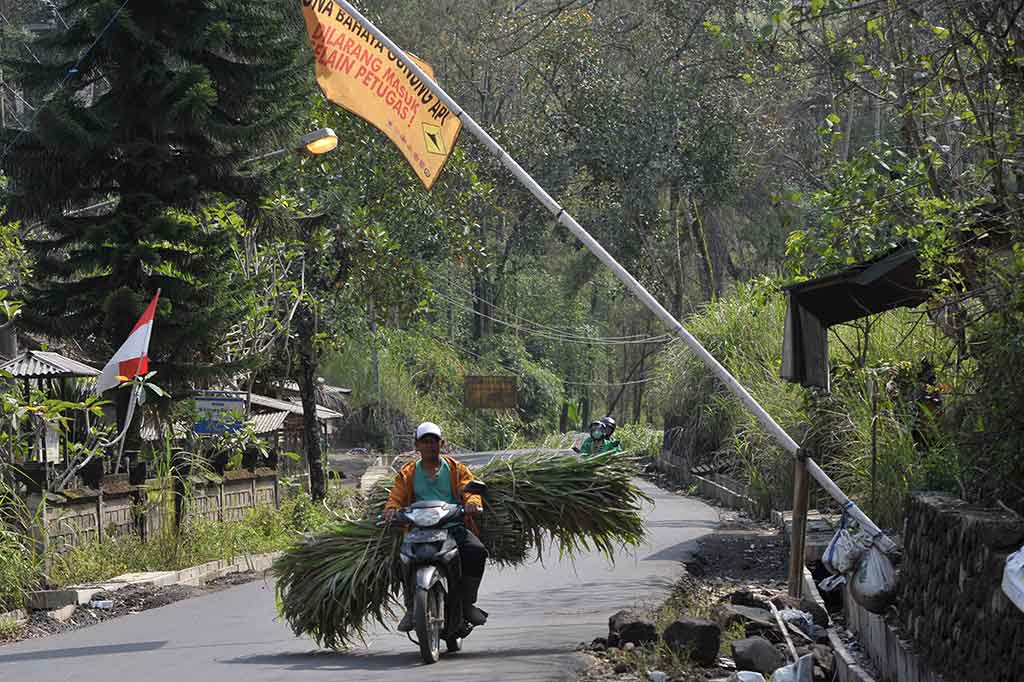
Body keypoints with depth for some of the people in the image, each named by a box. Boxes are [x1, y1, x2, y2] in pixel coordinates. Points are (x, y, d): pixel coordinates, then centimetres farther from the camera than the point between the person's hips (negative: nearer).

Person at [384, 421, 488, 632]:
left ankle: (467, 602, -10)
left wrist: (472, 502, -22)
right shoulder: (408, 473, 17)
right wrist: (391, 510, -18)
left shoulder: (456, 469, 16)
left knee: (477, 551, -29)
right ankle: (411, 608, -18)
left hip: (454, 526, 0)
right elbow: (396, 497, 6)